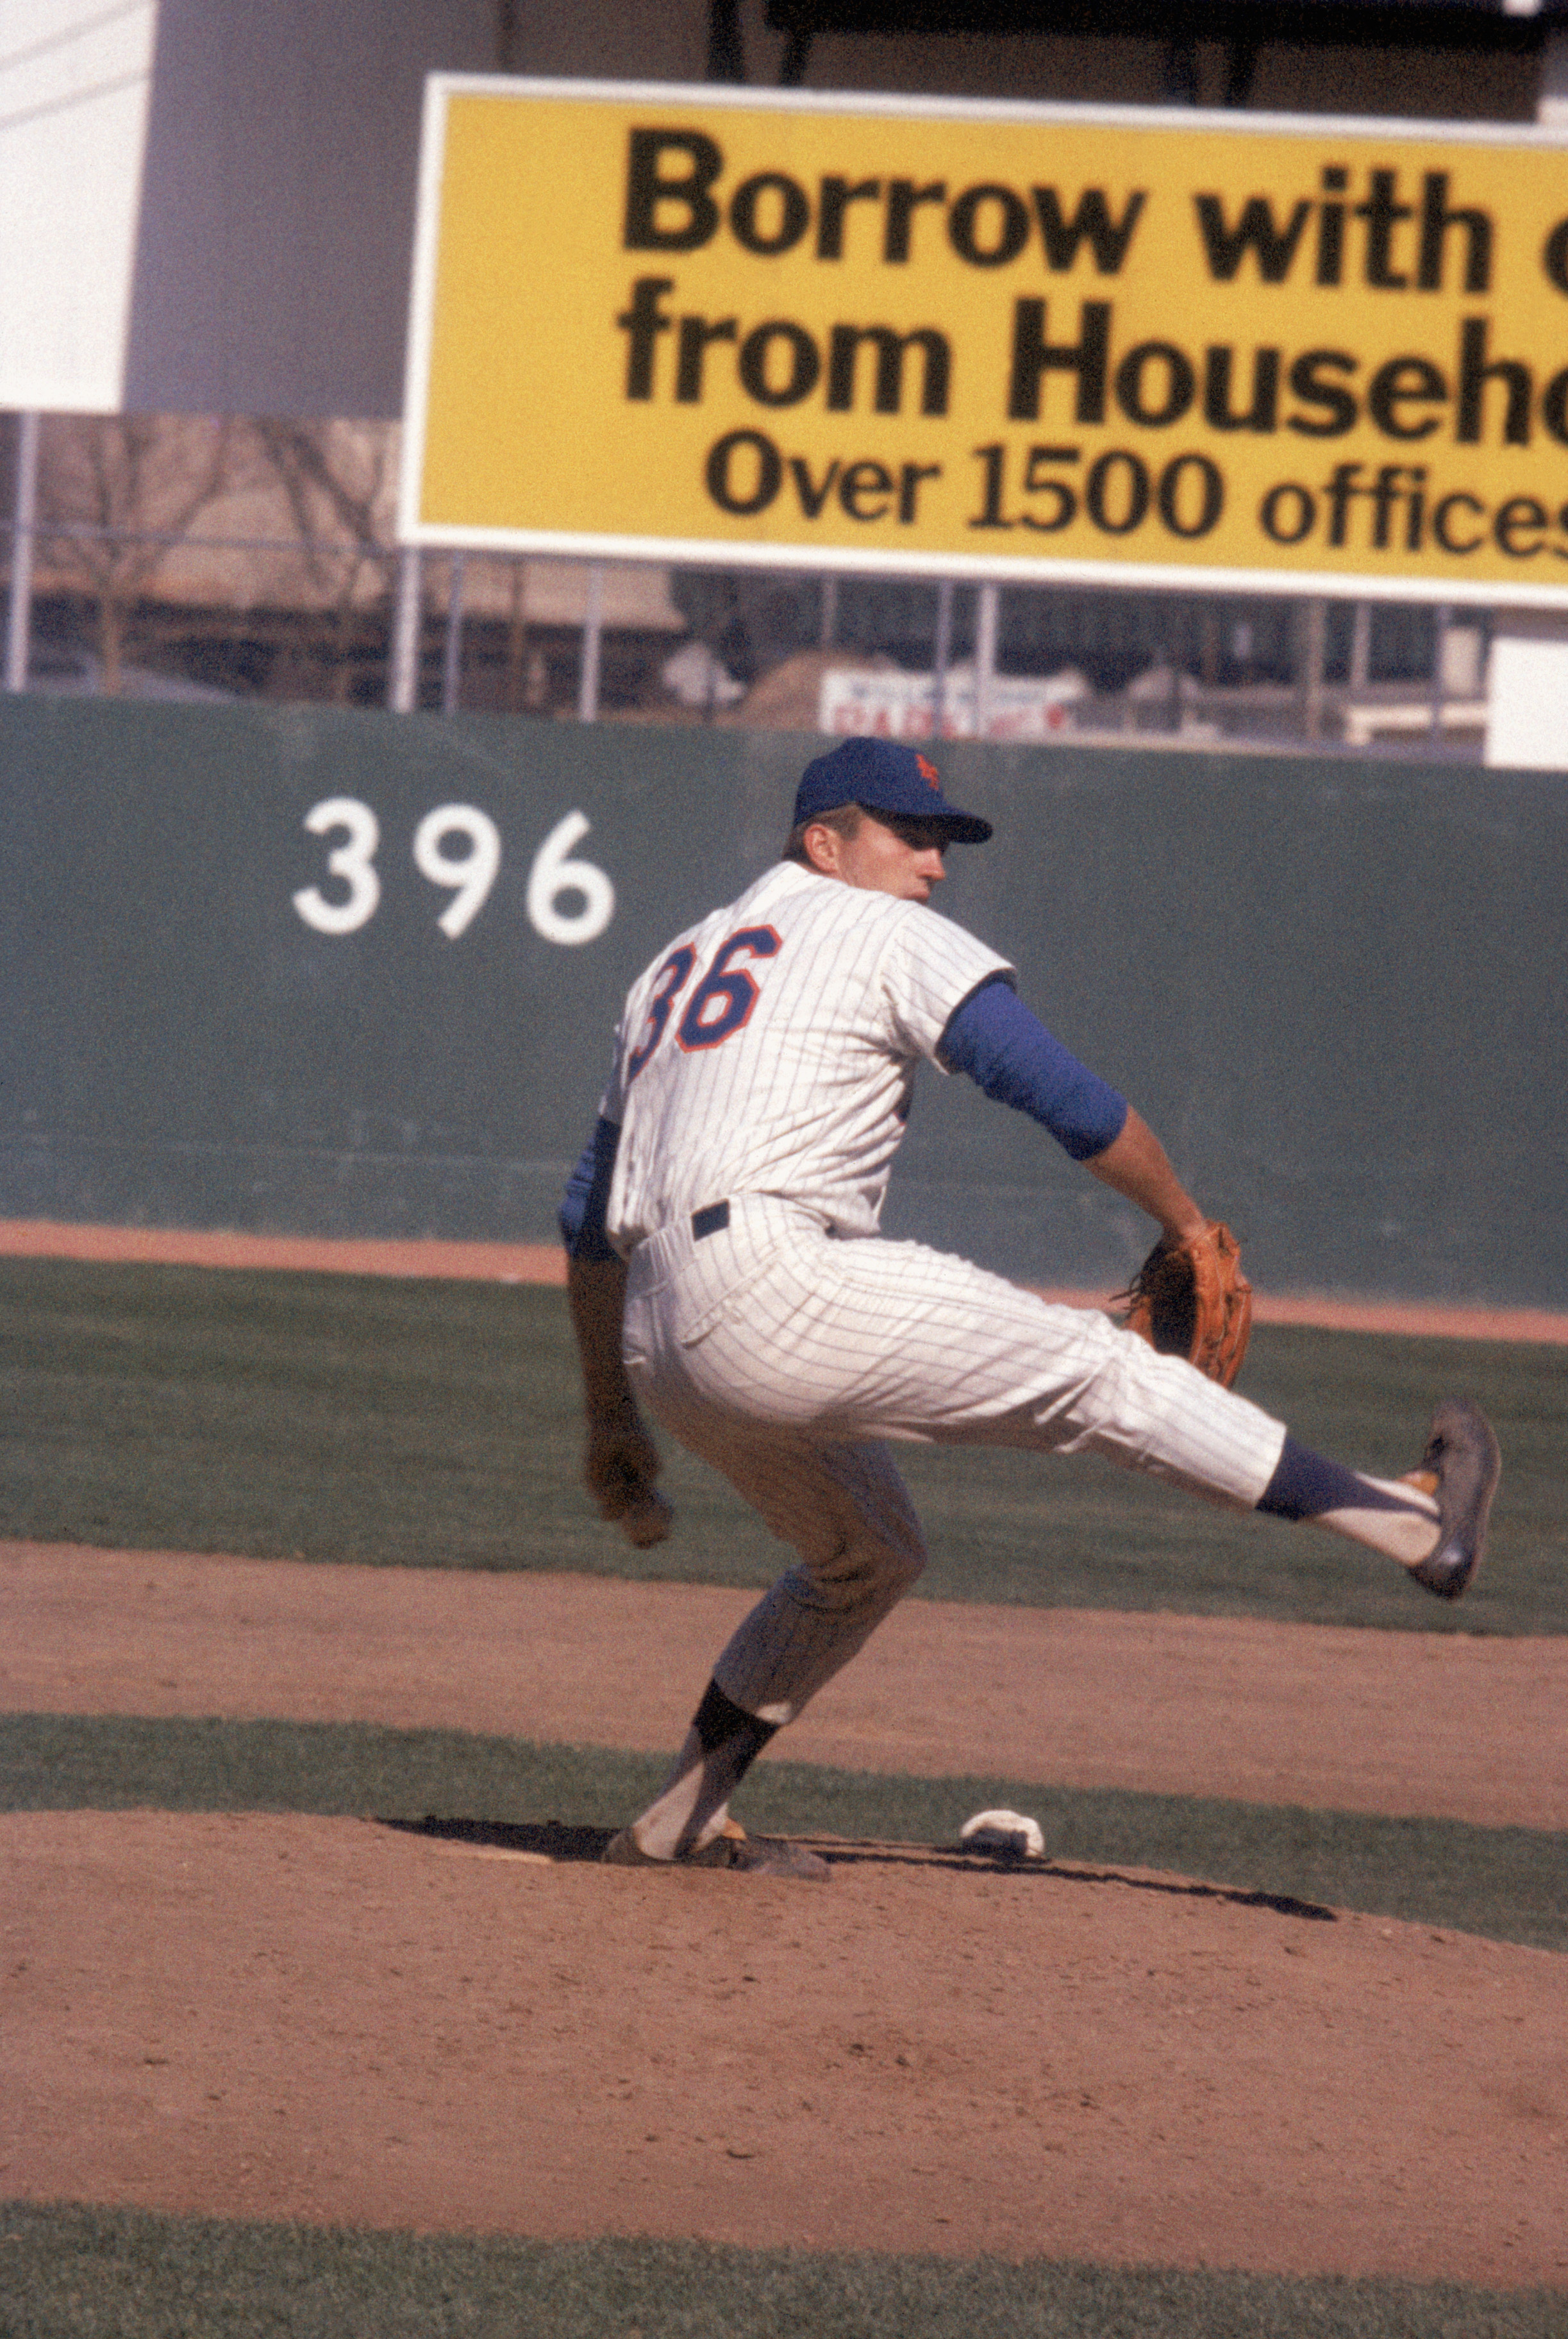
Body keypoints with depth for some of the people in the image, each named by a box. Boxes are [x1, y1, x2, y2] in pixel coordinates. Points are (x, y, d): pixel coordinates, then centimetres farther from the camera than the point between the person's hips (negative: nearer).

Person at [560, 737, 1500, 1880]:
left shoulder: (679, 967, 29)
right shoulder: (882, 934, 5)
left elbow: (591, 1221, 29)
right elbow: (1068, 1097, -4)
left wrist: (611, 1419, 33)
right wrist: (1192, 1228, 9)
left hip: (660, 1345, 8)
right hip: (774, 1282, -8)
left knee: (869, 1558, 26)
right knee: (1090, 1367, -4)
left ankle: (683, 1817, 25)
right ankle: (1407, 1520, -7)